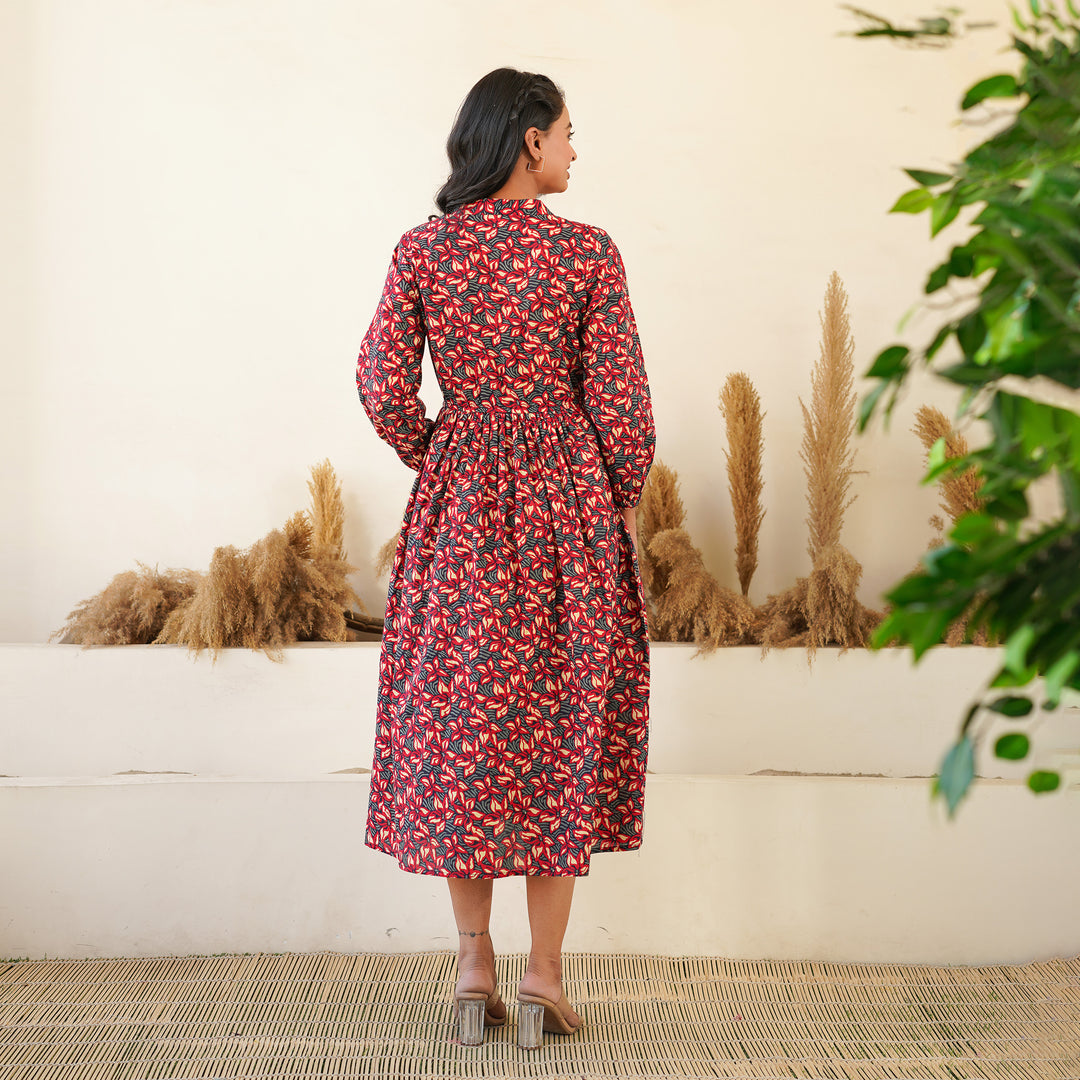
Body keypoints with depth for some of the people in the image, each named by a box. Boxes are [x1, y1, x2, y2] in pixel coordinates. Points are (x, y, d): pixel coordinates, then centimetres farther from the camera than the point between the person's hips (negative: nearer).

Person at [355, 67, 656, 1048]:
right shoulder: (587, 251, -5)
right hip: (569, 498, -2)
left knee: (456, 718, 11)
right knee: (564, 720, 6)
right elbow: (619, 398, -6)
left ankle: (473, 964, 15)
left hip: (459, 500, 2)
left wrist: (440, 463, 13)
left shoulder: (421, 250, 2)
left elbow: (383, 385, -3)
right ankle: (544, 973, 10)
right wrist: (625, 503, 8)